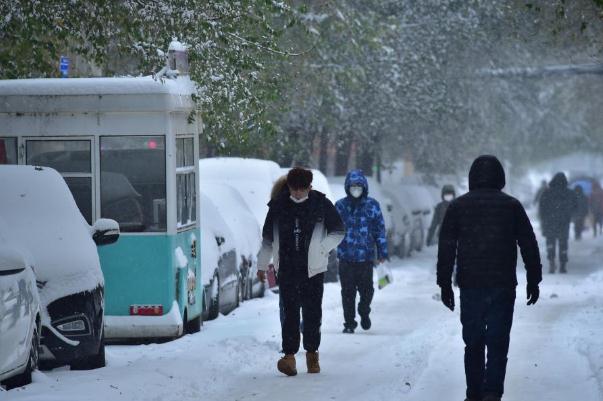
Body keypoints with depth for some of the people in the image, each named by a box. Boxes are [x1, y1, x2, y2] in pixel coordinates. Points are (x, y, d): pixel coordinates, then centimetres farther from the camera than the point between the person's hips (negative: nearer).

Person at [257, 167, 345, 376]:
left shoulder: (321, 204, -1)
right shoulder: (278, 205, 4)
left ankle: (312, 353, 17)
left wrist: (322, 249, -7)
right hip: (287, 268, 1)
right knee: (290, 312, -6)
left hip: (313, 268, -1)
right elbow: (267, 237, 14)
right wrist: (262, 265, 14)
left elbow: (338, 232, 8)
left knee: (312, 312, 3)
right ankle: (289, 355, -9)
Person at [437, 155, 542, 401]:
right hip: (503, 286, -1)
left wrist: (445, 284, 7)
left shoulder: (458, 206, 4)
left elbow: (446, 248, 3)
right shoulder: (512, 206, 3)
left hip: (470, 286, 1)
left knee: (473, 343, 10)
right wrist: (533, 280, 12)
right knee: (498, 342, -1)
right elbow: (529, 245, 5)